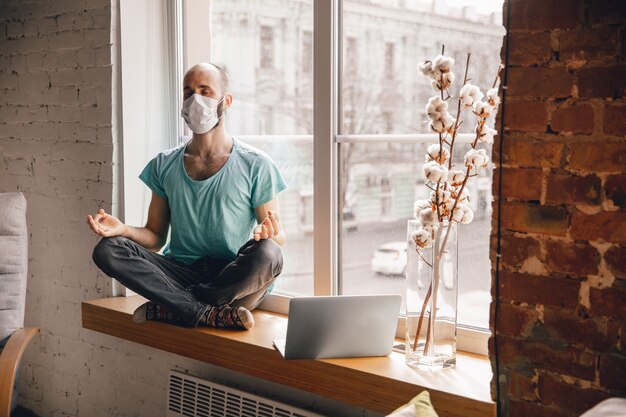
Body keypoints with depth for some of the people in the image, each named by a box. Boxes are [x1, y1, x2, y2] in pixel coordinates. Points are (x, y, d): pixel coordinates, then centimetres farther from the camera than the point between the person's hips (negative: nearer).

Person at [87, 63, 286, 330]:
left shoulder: (256, 165, 1)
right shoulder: (164, 165, 12)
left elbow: (279, 237, 2)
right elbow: (156, 237, 13)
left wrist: (270, 236, -23)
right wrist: (123, 229, -9)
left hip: (235, 280, -2)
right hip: (181, 273, 3)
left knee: (267, 254, -35)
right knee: (107, 249, -20)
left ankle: (165, 309, -22)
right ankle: (210, 314, -29)